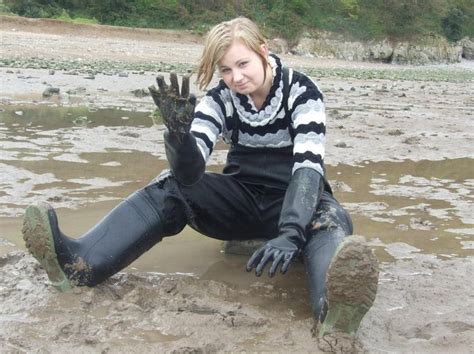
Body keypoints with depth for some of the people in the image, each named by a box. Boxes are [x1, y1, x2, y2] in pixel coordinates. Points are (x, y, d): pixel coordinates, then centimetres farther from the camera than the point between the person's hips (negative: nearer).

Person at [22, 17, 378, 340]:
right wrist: (179, 133, -42)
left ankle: (335, 305, -71)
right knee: (171, 186, -22)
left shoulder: (301, 91, -15)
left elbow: (308, 166, -30)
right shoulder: (220, 98, -7)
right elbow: (191, 171, -19)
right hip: (243, 198, 3)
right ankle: (80, 262, -42)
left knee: (331, 219, -37)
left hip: (295, 200, -3)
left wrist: (290, 234, -46)